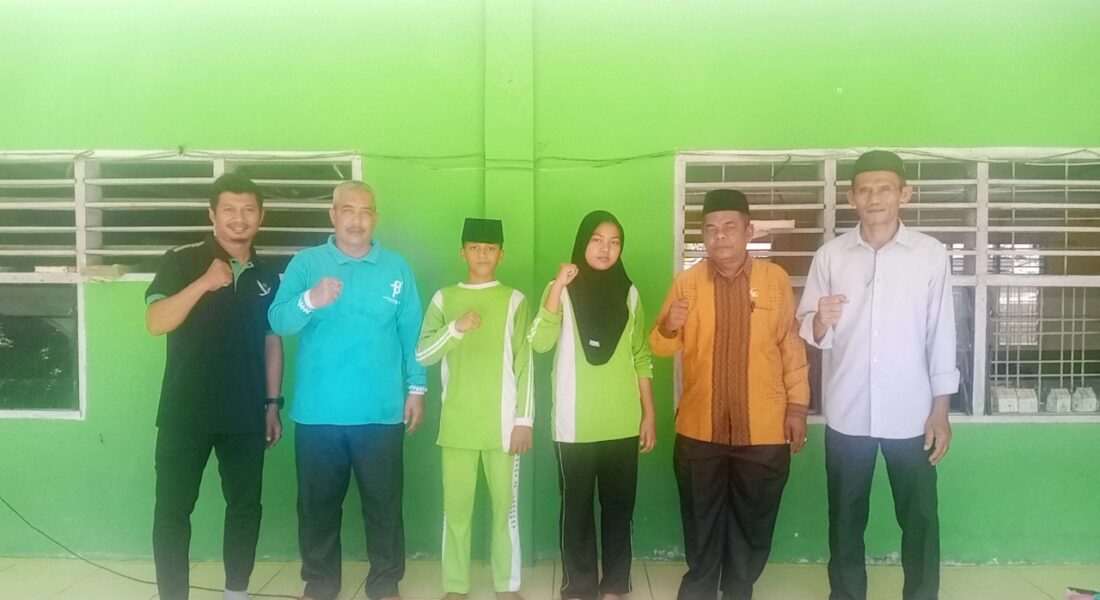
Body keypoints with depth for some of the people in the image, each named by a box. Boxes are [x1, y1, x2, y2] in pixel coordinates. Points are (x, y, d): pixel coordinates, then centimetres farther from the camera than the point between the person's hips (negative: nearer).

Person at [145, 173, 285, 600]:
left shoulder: (267, 276, 8)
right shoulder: (182, 262, -3)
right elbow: (155, 323, -14)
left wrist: (273, 404, 10)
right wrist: (204, 283, -25)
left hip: (245, 415, 3)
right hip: (185, 412, -3)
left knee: (245, 506, 10)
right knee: (173, 509, 1)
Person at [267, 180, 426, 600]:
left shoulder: (397, 267, 5)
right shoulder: (306, 263, 2)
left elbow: (411, 333, 6)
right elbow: (278, 322, -10)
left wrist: (417, 388, 3)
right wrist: (310, 300, -29)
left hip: (381, 411, 0)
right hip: (317, 411, 0)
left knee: (383, 503, 8)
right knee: (318, 504, 11)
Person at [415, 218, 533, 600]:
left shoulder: (514, 300, 3)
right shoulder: (444, 299, 7)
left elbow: (524, 365, 1)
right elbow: (422, 355, 0)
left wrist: (525, 419, -5)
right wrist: (455, 328, -15)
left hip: (502, 422, -1)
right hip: (457, 423, 1)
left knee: (505, 505, 5)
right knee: (456, 506, 6)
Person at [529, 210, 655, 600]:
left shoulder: (628, 293, 7)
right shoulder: (562, 289, 0)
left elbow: (641, 358, 9)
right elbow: (540, 343, -15)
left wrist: (649, 414, 5)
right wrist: (558, 287, -21)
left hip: (622, 423, 2)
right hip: (575, 424, -2)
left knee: (619, 505, 8)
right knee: (577, 506, 5)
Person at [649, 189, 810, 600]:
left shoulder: (776, 279, -1)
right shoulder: (686, 282, 0)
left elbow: (792, 345, 3)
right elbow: (661, 348, 2)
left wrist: (798, 405, -1)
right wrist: (669, 326, -20)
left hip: (765, 431, 0)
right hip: (699, 430, 0)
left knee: (751, 528, 14)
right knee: (701, 527, 13)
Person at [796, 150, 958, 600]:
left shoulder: (931, 254, -2)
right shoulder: (830, 256, 0)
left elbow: (941, 336, 0)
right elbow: (809, 336, 1)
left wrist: (941, 411, -2)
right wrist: (820, 323, -22)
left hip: (910, 414, -1)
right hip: (846, 414, 1)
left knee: (920, 520, 9)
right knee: (846, 519, 12)